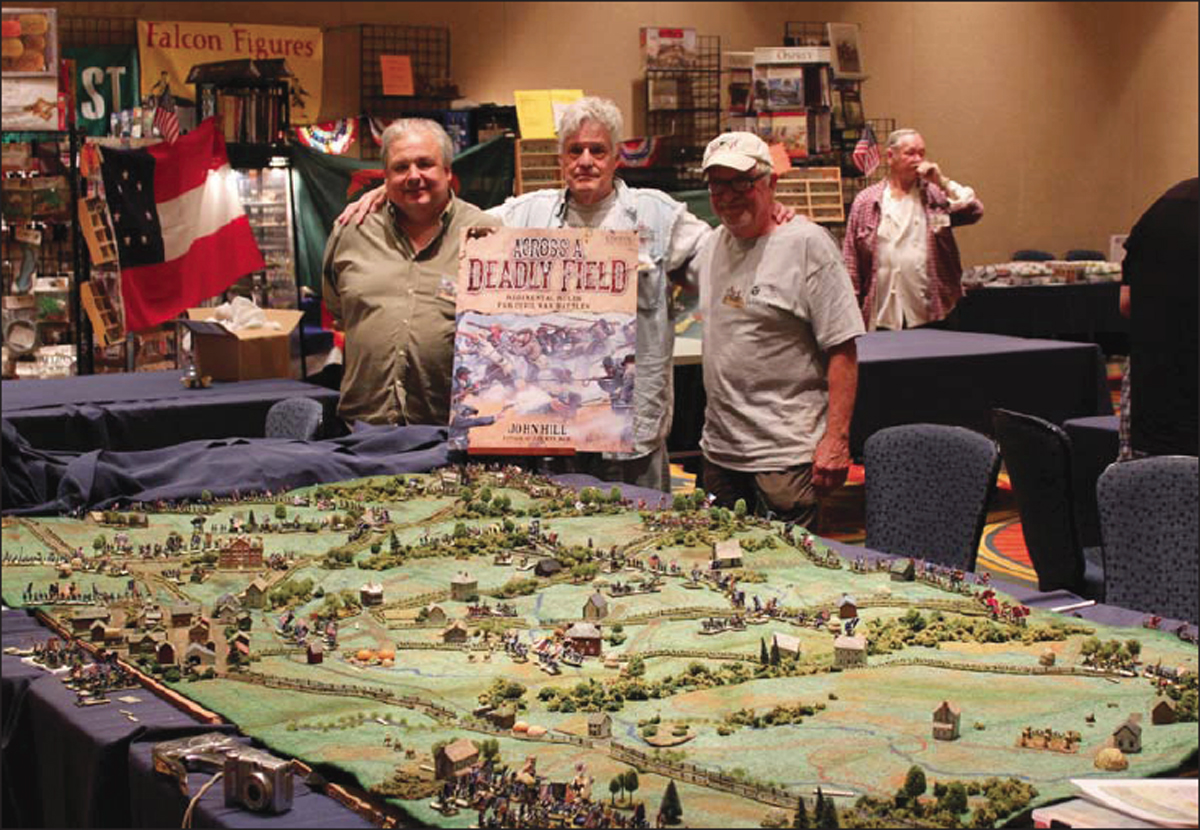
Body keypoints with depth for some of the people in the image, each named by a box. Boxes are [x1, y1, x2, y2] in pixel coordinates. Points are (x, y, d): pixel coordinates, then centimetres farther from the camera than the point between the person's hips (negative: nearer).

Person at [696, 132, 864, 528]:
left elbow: (842, 351, -12)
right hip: (719, 449, 7)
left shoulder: (807, 244, -10)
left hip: (785, 456, -7)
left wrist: (836, 439, -18)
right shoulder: (712, 246, 11)